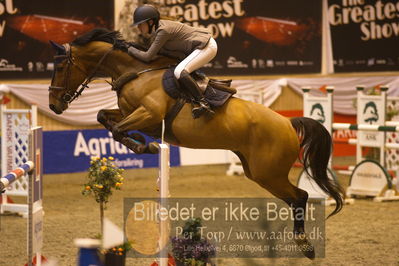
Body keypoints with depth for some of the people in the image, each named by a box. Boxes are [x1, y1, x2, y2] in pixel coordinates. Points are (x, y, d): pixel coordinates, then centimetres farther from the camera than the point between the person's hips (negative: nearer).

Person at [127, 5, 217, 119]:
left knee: (179, 72, -27)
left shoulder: (163, 30, -22)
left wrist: (130, 49, -8)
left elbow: (147, 57, -20)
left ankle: (202, 103, -26)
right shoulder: (156, 29, 7)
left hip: (207, 47, -11)